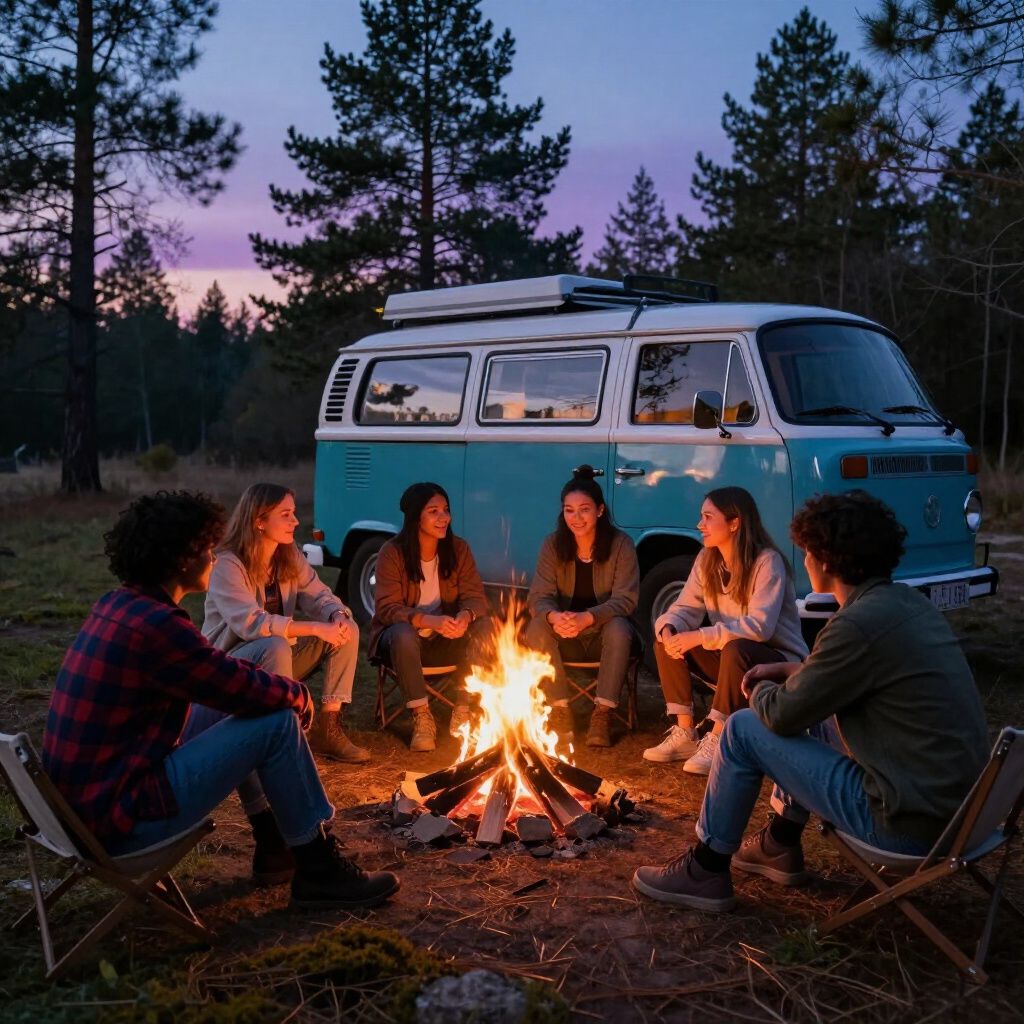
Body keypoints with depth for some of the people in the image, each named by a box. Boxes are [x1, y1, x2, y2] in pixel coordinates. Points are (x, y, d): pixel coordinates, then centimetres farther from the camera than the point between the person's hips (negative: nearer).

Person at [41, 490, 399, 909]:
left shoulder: (118, 605, 7)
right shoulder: (156, 624, -24)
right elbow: (249, 690, -17)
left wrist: (281, 689, 8)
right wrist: (300, 694, 4)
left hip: (84, 796, 10)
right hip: (117, 815, -10)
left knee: (236, 710, 22)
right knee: (278, 723, -9)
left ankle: (273, 842, 30)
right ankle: (319, 871, 4)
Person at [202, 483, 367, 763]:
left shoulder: (290, 556, 1)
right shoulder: (228, 565, -22)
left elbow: (319, 596, -1)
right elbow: (251, 623, -33)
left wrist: (337, 616, -26)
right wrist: (316, 629, -36)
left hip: (275, 656, 7)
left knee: (347, 630, -10)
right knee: (275, 647, -39)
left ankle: (328, 728, -11)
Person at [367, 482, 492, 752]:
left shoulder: (458, 549, -2)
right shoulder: (393, 552, -13)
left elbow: (475, 597, -6)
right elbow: (387, 608, -19)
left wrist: (466, 615, -32)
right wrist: (428, 620, -38)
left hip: (445, 639, 4)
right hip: (403, 640, -3)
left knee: (484, 628, -24)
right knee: (402, 634, -38)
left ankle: (462, 713, -15)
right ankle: (422, 718, -24)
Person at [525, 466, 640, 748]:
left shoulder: (621, 544, -11)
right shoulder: (553, 544, -4)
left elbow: (625, 599, -17)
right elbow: (539, 597, -9)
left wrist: (587, 618, -36)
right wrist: (554, 616, -35)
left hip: (603, 634, -2)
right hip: (565, 638, 2)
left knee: (618, 628, -35)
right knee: (537, 628, -29)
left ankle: (602, 714, -26)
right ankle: (559, 712, -22)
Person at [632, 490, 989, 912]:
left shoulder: (860, 623, -22)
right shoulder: (908, 601, 5)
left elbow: (781, 714, -13)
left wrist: (760, 692, 9)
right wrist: (793, 671, 17)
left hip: (909, 822, -9)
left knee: (744, 730, -1)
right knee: (809, 713, 26)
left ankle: (705, 871, 14)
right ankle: (780, 846, 37)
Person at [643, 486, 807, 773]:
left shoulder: (767, 561, -22)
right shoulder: (706, 560, 0)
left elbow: (759, 627, -31)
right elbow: (685, 608, -1)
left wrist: (700, 637, -34)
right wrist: (668, 629, -25)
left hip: (781, 662, -7)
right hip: (731, 657, 7)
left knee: (736, 649, -37)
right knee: (666, 642, -10)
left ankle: (717, 741, -25)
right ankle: (684, 734, -11)